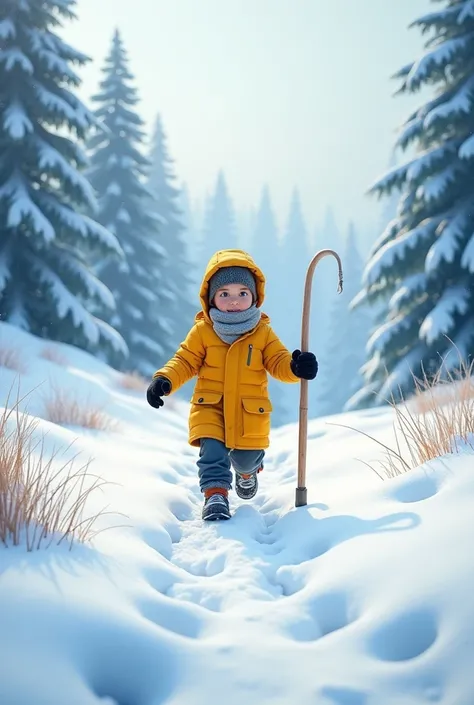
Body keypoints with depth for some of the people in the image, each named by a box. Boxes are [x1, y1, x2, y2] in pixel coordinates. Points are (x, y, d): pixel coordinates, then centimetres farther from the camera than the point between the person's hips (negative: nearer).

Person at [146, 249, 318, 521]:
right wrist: (164, 380, -19)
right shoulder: (202, 331, -3)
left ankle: (247, 471, 46)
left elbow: (278, 362, -2)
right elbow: (185, 361, -1)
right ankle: (215, 494, -8)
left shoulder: (263, 332, -1)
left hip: (250, 413, 1)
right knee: (212, 451, -19)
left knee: (246, 457, 11)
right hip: (210, 408, -1)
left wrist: (296, 367, -25)